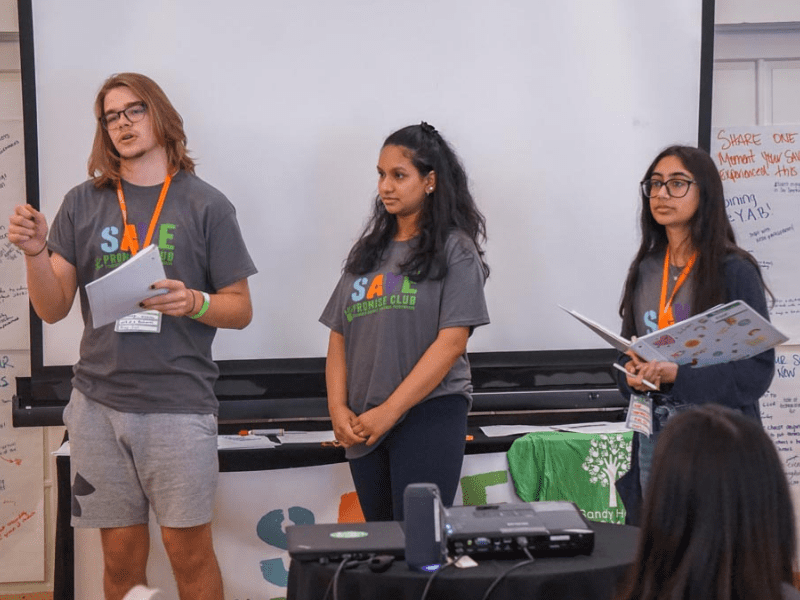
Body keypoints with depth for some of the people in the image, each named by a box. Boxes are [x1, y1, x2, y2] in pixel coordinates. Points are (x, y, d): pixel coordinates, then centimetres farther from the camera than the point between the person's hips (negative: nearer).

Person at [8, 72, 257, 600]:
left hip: (179, 403, -2)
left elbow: (241, 310, 4)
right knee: (121, 555, 8)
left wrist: (194, 303, -16)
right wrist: (35, 252, -12)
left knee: (189, 549, -1)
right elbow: (53, 309, 6)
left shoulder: (204, 205, 2)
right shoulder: (83, 205, 9)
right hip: (98, 403, 3)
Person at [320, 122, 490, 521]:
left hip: (429, 415, -5)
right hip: (363, 427, 6)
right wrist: (338, 407, -3)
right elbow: (339, 336, 12)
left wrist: (389, 410, -15)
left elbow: (451, 342, -11)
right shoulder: (368, 251, 15)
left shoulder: (454, 249, -2)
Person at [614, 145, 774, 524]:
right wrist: (633, 372, -7)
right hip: (653, 439, 5)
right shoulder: (644, 270, 9)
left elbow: (758, 368, -12)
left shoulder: (735, 271, -8)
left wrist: (677, 375, -22)